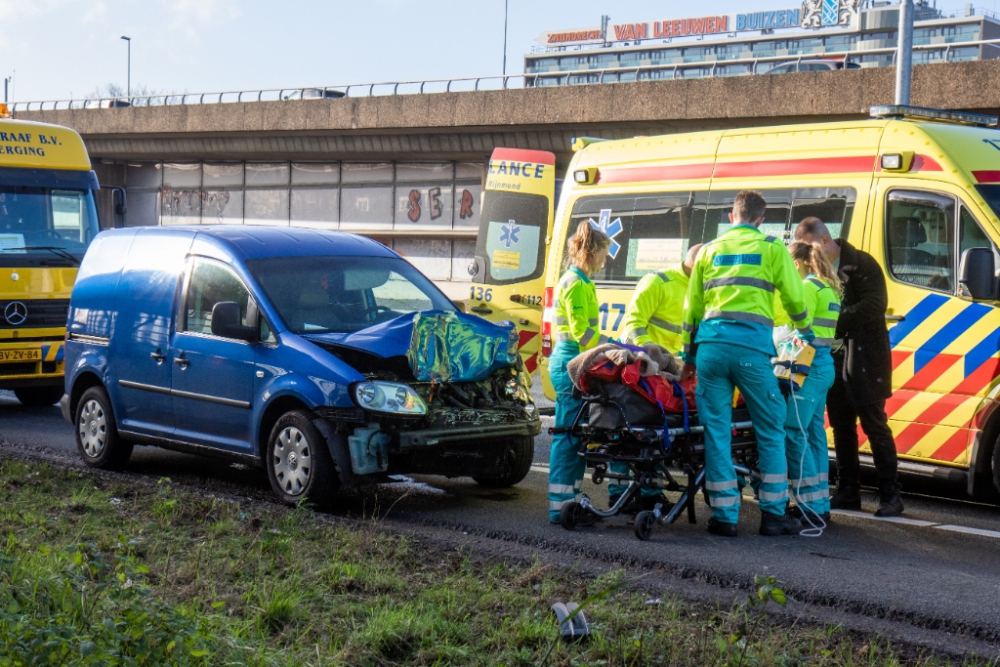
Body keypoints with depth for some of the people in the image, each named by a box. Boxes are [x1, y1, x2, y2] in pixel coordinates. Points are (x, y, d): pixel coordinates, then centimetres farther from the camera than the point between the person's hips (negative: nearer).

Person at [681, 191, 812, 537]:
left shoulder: (710, 250, 20)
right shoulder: (772, 247, 10)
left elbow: (692, 306, 21)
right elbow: (794, 298, 11)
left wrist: (689, 356, 29)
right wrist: (805, 331, 32)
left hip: (710, 343, 3)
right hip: (751, 344, -3)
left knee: (716, 429, 6)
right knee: (771, 430, 8)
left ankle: (724, 515, 7)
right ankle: (773, 514, 10)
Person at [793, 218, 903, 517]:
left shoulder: (861, 264, -8)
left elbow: (875, 305, -18)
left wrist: (835, 321, -22)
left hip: (864, 357, -6)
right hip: (834, 356, 6)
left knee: (874, 424, -5)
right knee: (841, 425, 9)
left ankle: (890, 495, -1)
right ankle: (848, 491, 17)